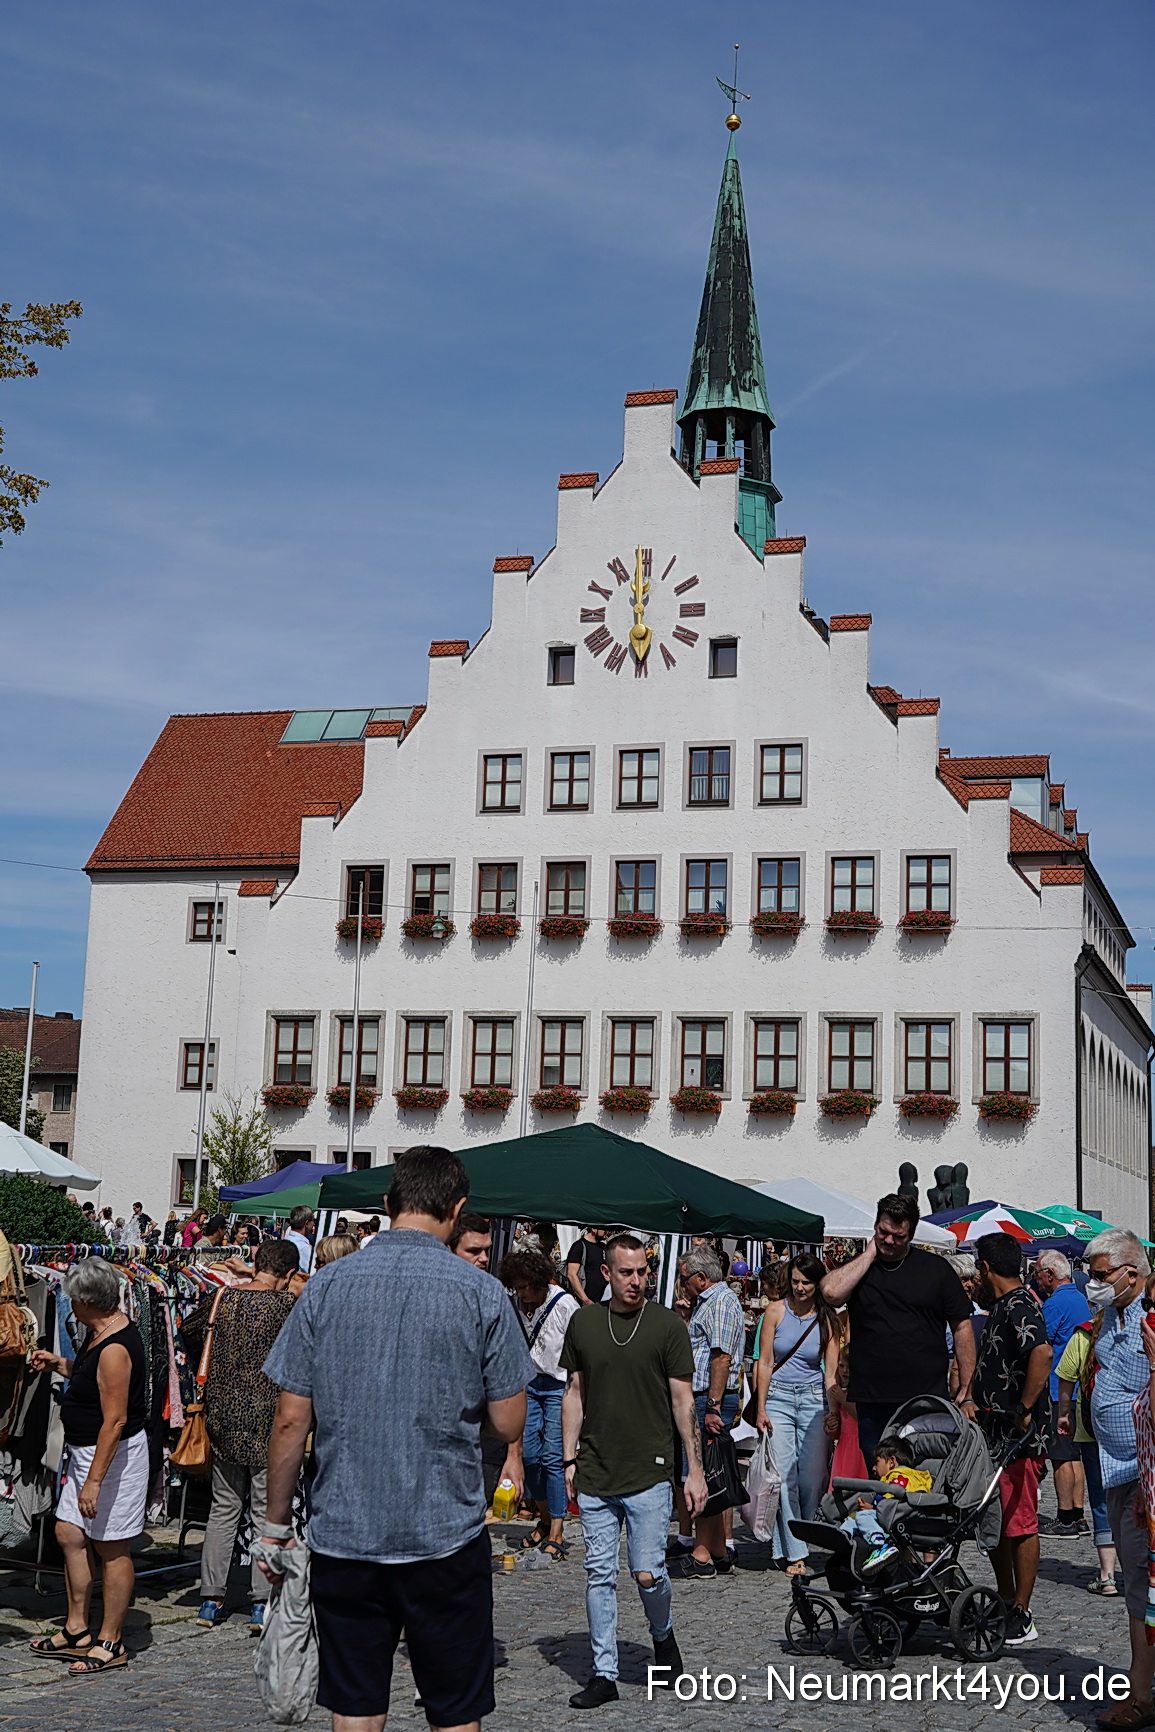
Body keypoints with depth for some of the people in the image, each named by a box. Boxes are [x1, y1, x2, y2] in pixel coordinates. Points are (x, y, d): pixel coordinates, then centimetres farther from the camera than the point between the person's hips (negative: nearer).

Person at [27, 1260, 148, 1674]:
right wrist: (59, 1364, 12)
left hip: (114, 1454, -11)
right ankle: (76, 1630, 25)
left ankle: (110, 1643, 10)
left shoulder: (115, 1348, -25)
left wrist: (94, 1480, -25)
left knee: (111, 1548, 0)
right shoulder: (102, 1332, 6)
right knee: (69, 1535, 14)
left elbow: (114, 1420, -26)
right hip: (86, 1451, 11)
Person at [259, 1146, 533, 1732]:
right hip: (446, 1535, -2)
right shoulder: (482, 1293, -6)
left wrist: (275, 1523, 9)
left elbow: (291, 1419, -1)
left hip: (343, 1535, 2)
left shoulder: (326, 1287, -1)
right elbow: (508, 1424, -3)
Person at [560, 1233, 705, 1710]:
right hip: (594, 1474, 3)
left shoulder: (668, 1326, -2)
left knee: (647, 1572, -6)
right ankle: (604, 1674, 15)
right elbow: (575, 1394, 12)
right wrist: (569, 1460, 8)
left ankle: (662, 1636, 24)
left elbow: (683, 1401, 0)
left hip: (649, 1473, -3)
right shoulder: (584, 1323, 6)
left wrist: (695, 1469, -3)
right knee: (599, 1575, 5)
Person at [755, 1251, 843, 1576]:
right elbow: (765, 1362, 2)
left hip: (814, 1399, 1)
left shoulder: (827, 1320, 3)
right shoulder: (776, 1310, 1)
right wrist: (760, 1408, -3)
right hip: (778, 1397, -1)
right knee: (785, 1476, -6)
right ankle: (794, 1553, -3)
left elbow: (831, 1371, 3)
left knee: (812, 1478, -3)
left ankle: (794, 1541, 13)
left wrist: (833, 1411, -9)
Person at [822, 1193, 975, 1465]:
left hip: (927, 1398, -1)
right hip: (871, 1401, 1)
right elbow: (831, 1292, -14)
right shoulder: (856, 1267, 8)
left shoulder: (936, 1268, 6)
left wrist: (967, 1390, 1)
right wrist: (870, 1253, -5)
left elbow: (962, 1327, 7)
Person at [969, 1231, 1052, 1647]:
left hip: (1020, 1439, -10)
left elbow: (1042, 1353, -34)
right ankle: (1007, 1604, 26)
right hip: (995, 1433, 10)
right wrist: (973, 1400, 14)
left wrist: (1024, 1412, -28)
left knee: (1019, 1524, -3)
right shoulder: (999, 1308, 16)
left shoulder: (1019, 1307, -16)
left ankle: (1021, 1618, 4)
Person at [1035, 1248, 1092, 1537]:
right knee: (1074, 1456, 13)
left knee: (1061, 1458, -4)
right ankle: (1078, 1517, 16)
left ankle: (1065, 1521, -1)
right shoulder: (1081, 1300, 14)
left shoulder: (1054, 1304, -16)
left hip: (1058, 1390, -9)